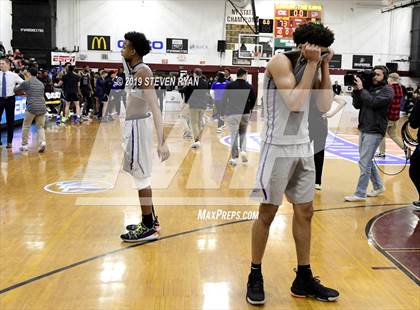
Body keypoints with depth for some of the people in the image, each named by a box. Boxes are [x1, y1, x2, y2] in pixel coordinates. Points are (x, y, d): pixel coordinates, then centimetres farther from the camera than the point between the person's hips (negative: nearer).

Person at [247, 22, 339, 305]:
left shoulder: (312, 67, 9)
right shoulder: (281, 62, -13)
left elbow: (325, 106, 3)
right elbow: (294, 104, -24)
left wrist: (324, 67, -1)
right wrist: (312, 64, -19)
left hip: (303, 148, 8)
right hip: (278, 148, -7)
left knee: (305, 212, 9)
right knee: (267, 213, 1)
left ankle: (304, 279, 20)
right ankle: (255, 276, 16)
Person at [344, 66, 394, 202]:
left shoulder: (387, 90, -6)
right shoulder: (369, 88, 10)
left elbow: (374, 102, -21)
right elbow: (357, 105, 8)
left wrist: (361, 89, -16)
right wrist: (356, 90, -4)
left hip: (374, 131, -7)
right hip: (364, 129, 7)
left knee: (364, 163, -7)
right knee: (367, 161, 16)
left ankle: (360, 194, 0)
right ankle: (378, 186, 31)